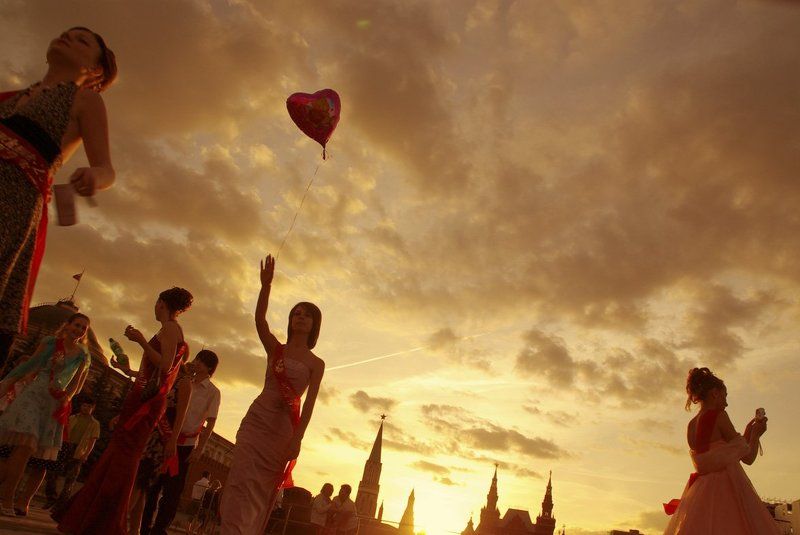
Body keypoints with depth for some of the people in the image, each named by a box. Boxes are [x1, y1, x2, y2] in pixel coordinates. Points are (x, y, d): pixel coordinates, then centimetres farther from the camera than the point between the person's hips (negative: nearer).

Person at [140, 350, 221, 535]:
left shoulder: (212, 392, -3)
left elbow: (210, 422, -7)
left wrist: (199, 449, -13)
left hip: (185, 445, -4)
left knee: (172, 489, 1)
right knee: (152, 482, 8)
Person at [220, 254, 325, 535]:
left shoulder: (316, 363, 6)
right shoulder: (275, 348, 9)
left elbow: (310, 402, -4)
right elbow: (259, 319, -8)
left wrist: (297, 438, -17)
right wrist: (266, 285, -23)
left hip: (284, 427, -1)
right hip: (257, 419, 1)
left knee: (262, 490, 2)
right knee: (242, 482, -9)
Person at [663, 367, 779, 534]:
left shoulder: (691, 425, 13)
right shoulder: (718, 416, -7)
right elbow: (748, 457, -2)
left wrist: (747, 433, 27)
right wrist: (756, 434, 16)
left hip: (701, 491, 8)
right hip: (726, 488, -8)